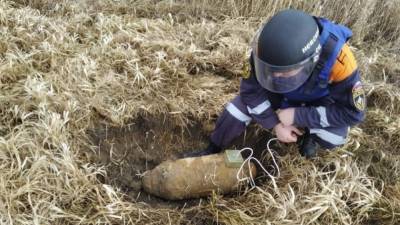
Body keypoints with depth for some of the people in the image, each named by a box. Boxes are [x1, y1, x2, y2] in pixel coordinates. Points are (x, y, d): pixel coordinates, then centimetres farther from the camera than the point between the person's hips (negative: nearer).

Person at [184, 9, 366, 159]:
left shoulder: (337, 58, -42)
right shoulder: (266, 45, -35)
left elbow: (353, 112, -31)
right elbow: (251, 88, -20)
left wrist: (297, 116, -34)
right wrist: (276, 123, -24)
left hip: (318, 100, -2)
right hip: (282, 93, 2)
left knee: (334, 137, -28)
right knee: (239, 107, -17)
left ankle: (311, 134, 7)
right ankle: (213, 149, 8)